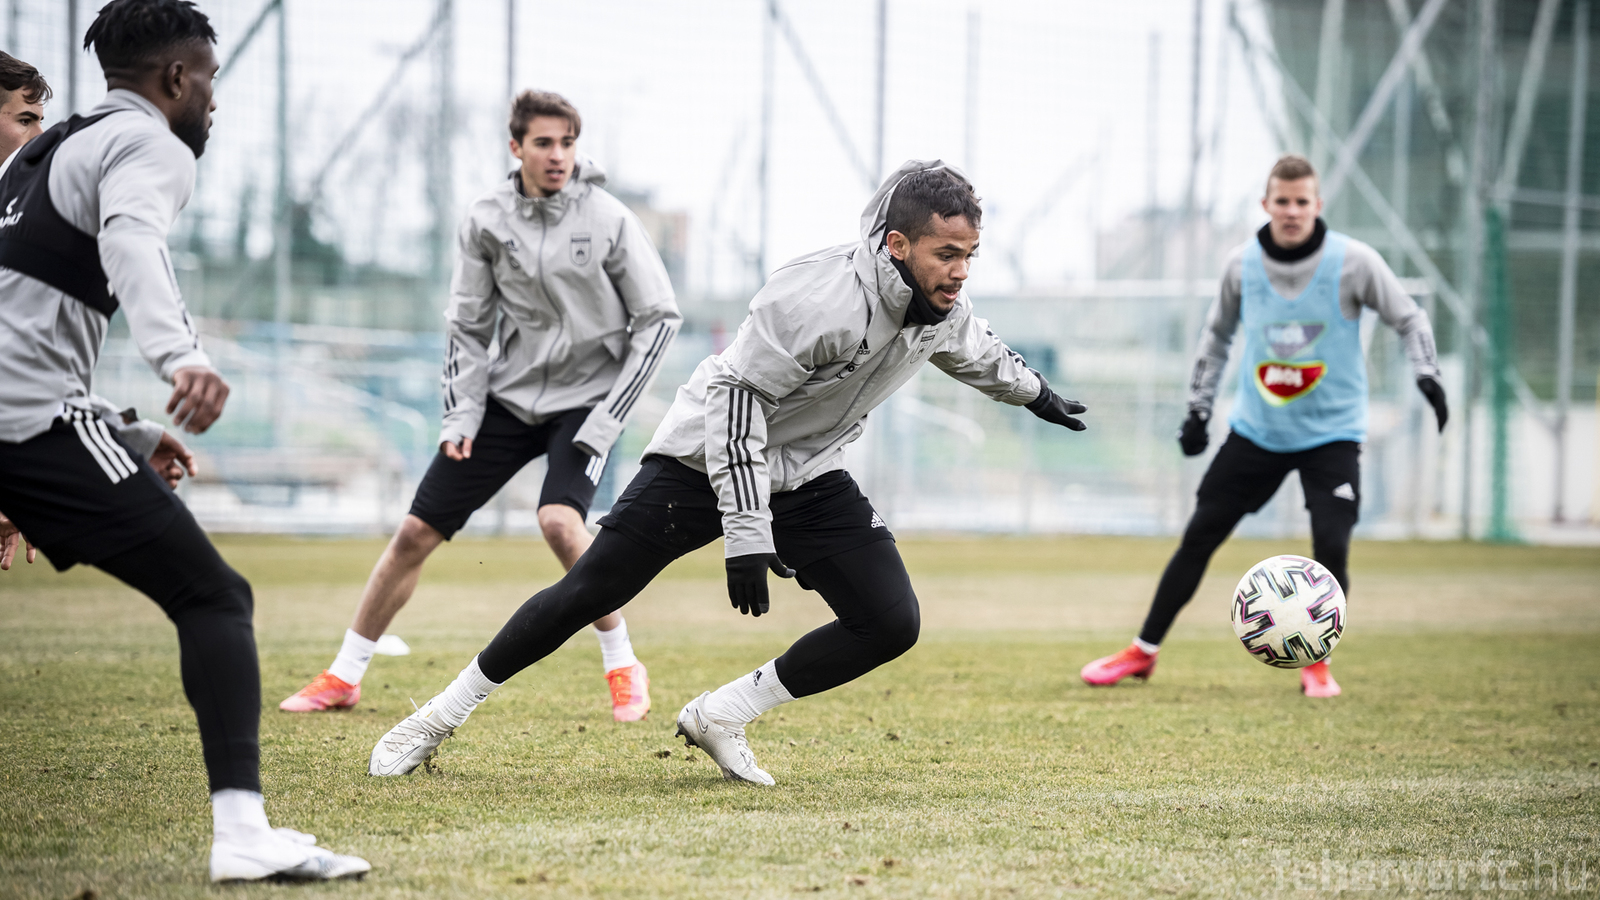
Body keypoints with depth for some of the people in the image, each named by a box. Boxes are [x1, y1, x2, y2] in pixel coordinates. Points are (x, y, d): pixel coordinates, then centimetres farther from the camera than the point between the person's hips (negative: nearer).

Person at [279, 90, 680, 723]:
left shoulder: (608, 220, -12)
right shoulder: (487, 219, -3)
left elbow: (659, 318, -7)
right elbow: (468, 325, 7)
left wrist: (609, 418, -12)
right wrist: (461, 414, -3)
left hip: (585, 399, -4)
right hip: (510, 396, 4)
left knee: (559, 521, -29)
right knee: (416, 531, 0)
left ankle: (623, 668, -10)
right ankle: (343, 677, 14)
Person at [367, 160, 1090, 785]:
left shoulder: (940, 304, -8)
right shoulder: (825, 297, -32)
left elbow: (972, 348, 19)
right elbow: (738, 394, -30)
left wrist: (1034, 393, 36)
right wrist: (746, 533, -33)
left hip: (806, 476, 7)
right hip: (707, 460, -7)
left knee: (891, 623, -8)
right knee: (587, 595, -7)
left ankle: (719, 719, 3)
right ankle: (444, 713, 10)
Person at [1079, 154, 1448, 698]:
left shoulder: (1353, 262, -12)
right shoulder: (1242, 265, -3)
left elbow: (1409, 319, -1)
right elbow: (1217, 333, 14)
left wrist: (1426, 375, -18)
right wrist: (1199, 408, 11)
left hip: (1331, 433, -2)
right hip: (1256, 428, 3)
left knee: (1331, 547, -16)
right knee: (1199, 536, 2)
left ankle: (1317, 664, 6)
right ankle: (1143, 652, 14)